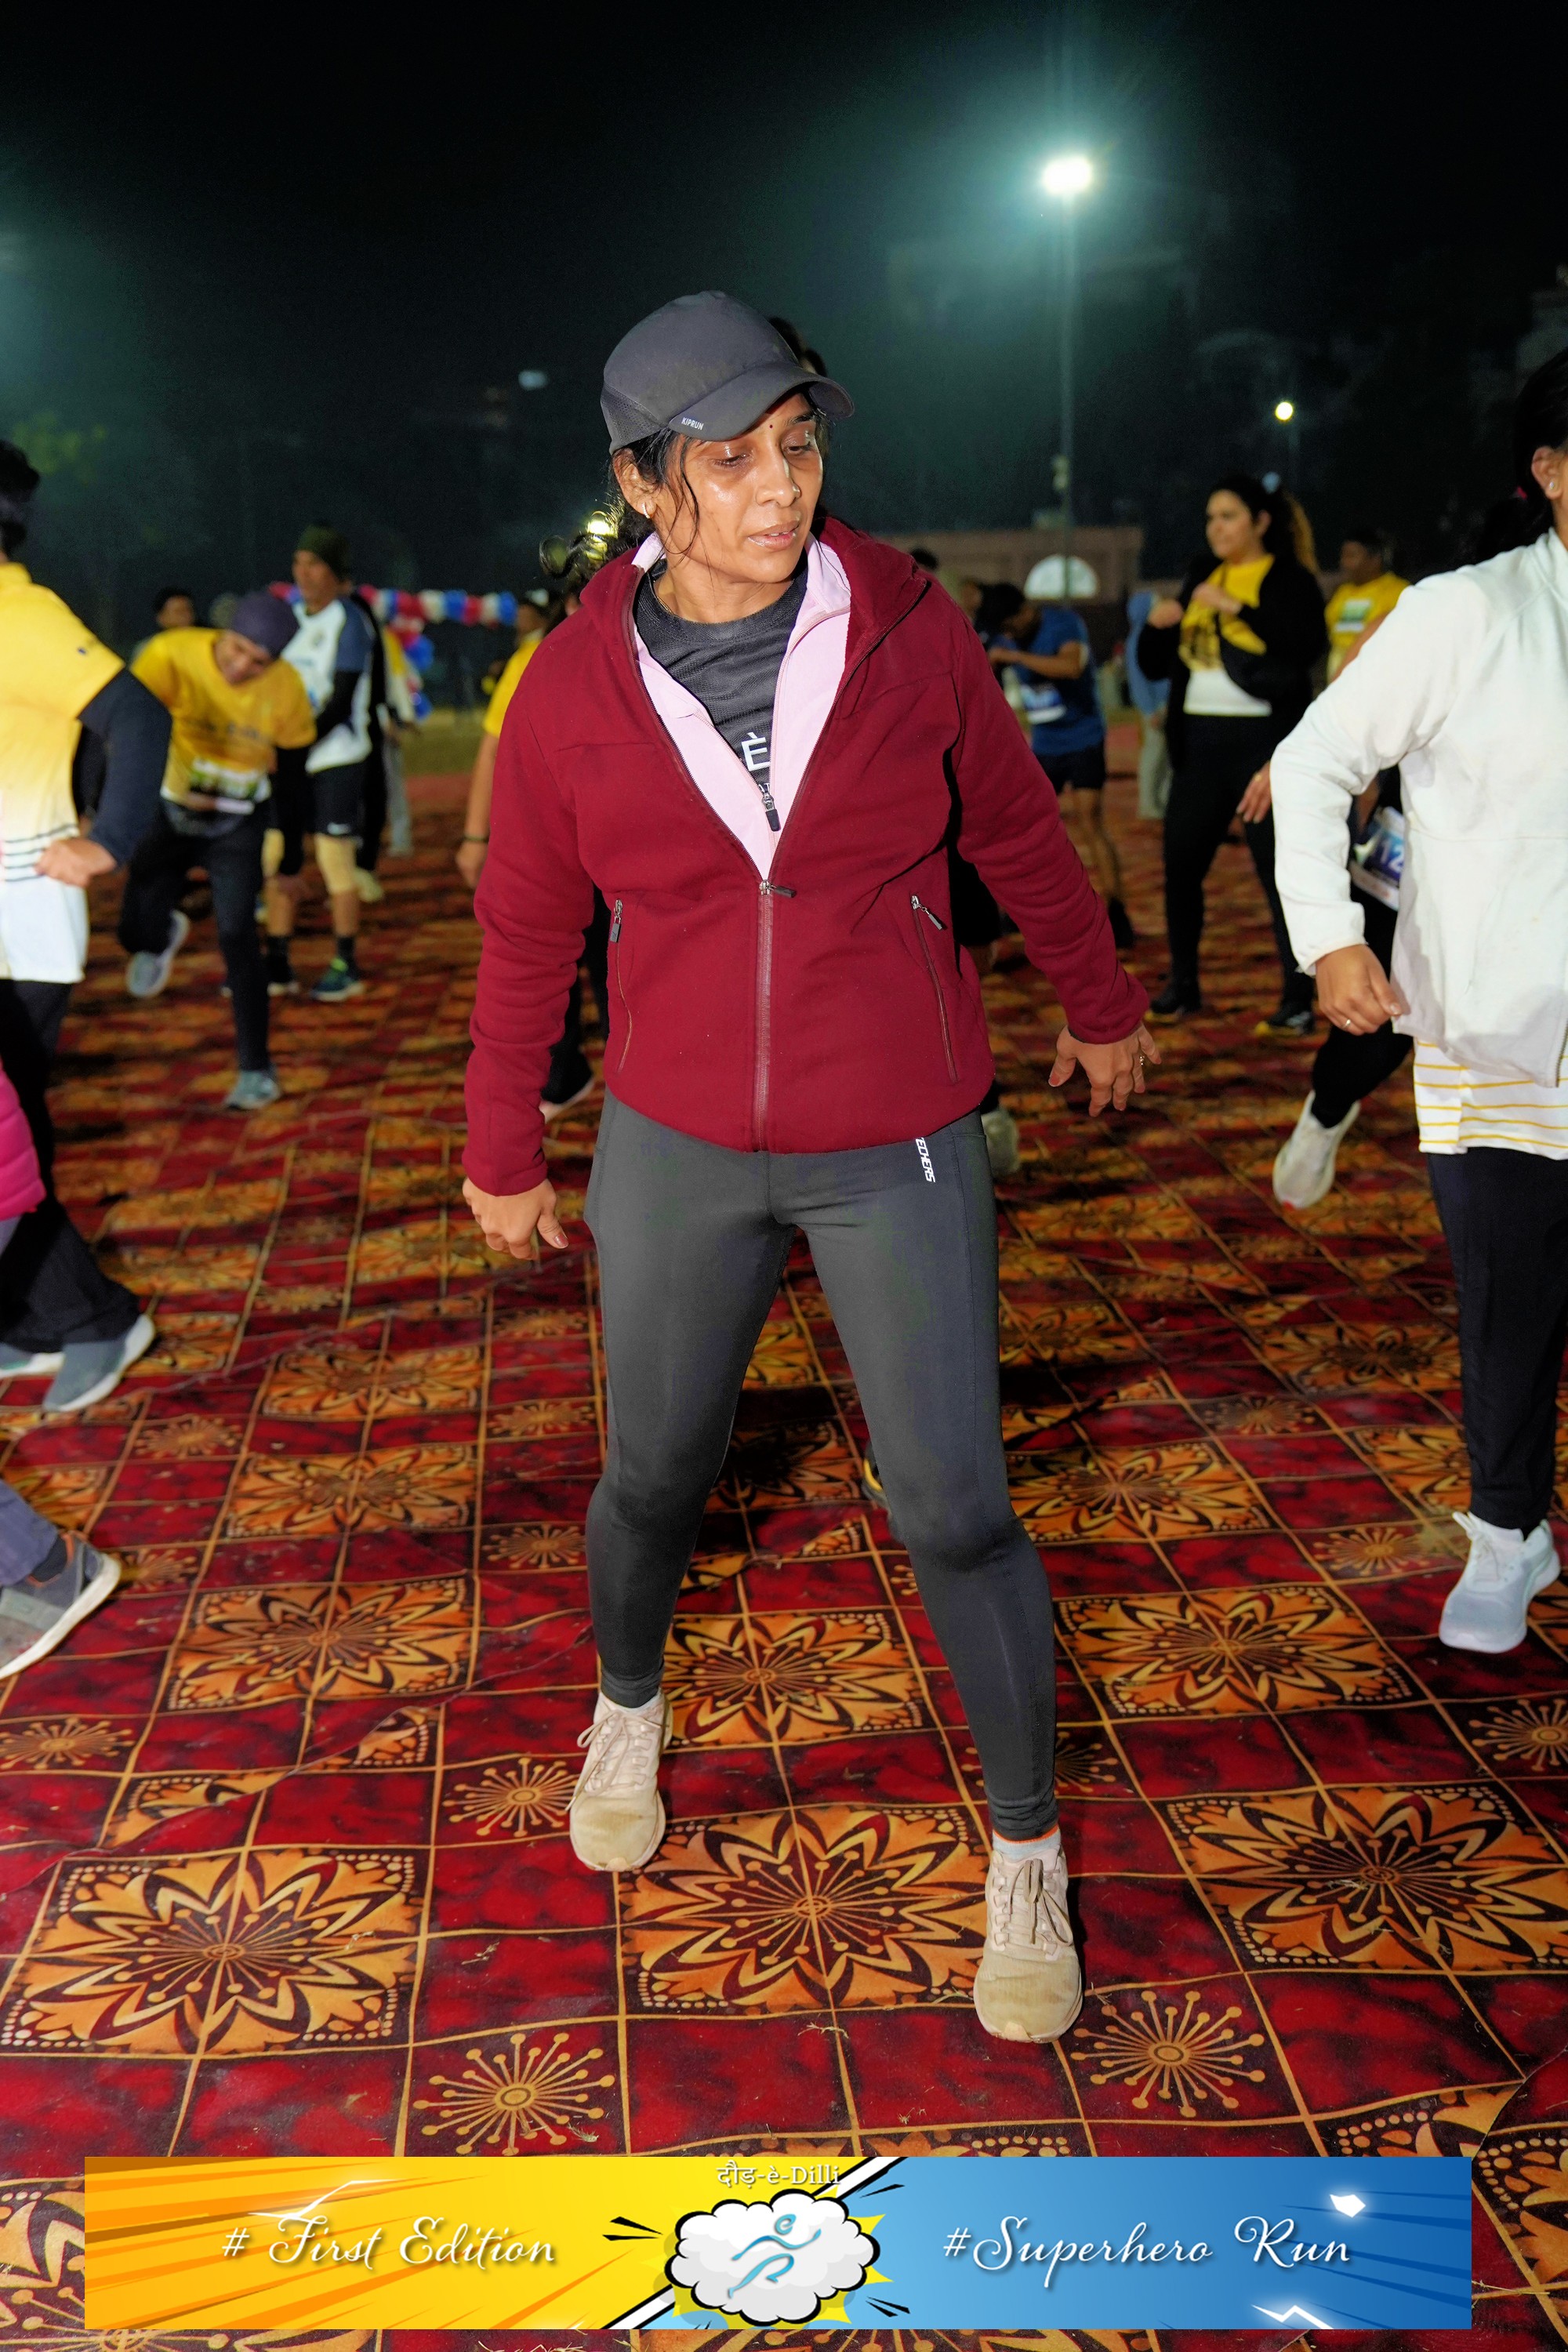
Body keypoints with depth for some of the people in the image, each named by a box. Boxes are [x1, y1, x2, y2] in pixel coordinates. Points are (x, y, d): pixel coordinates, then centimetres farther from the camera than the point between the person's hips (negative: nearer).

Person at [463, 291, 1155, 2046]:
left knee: (953, 1512, 0)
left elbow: (1018, 834, 7)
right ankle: (628, 1711, 48)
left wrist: (1099, 1008, 19)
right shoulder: (575, 690, -8)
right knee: (653, 1473, 15)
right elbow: (525, 935, 4)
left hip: (895, 1145, -1)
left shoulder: (906, 634, -8)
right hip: (677, 1145, 1)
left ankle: (1027, 1853, 22)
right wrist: (503, 1154, 12)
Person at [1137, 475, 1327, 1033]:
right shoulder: (1201, 578, 15)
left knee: (1279, 870, -6)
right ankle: (1182, 986, 21)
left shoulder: (1290, 580, -1)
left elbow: (1307, 647, -21)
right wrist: (1156, 625, -2)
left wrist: (1236, 608, -22)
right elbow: (1155, 666, 18)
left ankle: (1298, 1001, -1)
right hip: (1199, 741, 6)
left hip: (1263, 740, -6)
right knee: (1181, 866, 7)